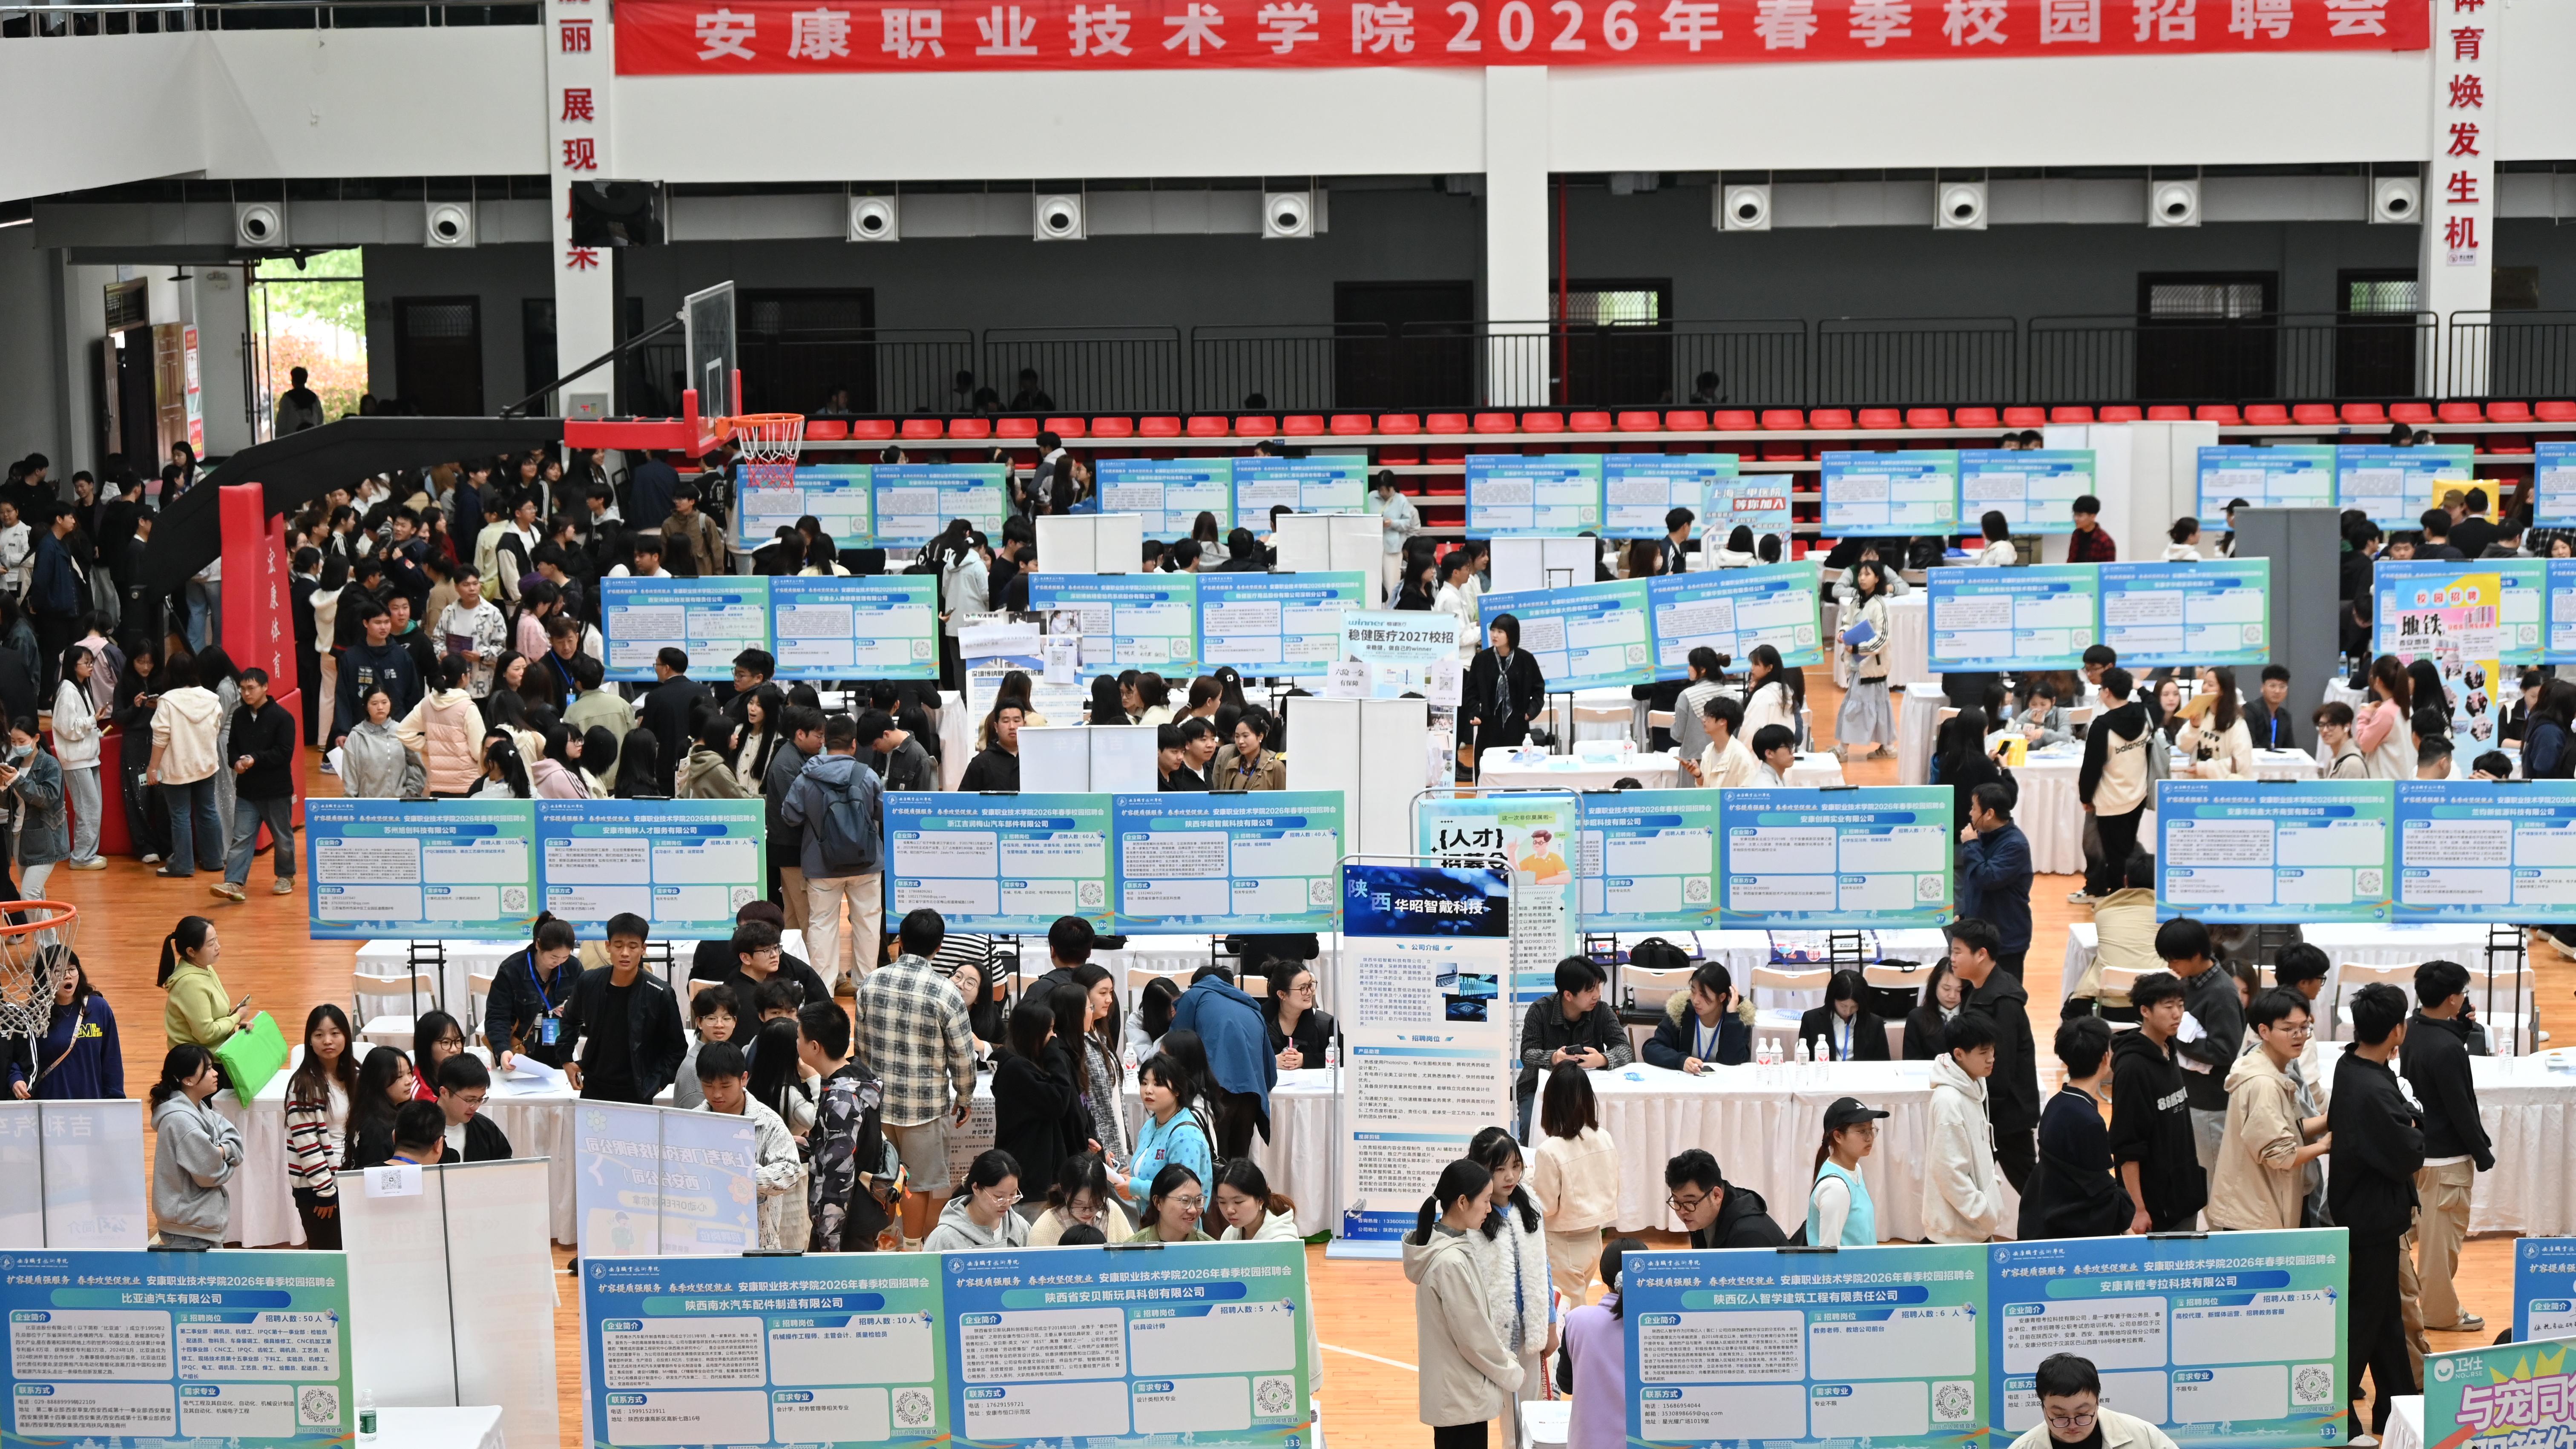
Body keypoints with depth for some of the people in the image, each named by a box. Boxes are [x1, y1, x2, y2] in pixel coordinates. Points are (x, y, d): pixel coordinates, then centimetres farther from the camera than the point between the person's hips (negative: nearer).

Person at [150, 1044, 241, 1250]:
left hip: (205, 1220, 10)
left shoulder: (200, 1110, 7)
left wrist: (221, 1151, -17)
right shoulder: (181, 1121, -23)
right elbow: (209, 1173, -21)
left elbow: (237, 1147, 3)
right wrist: (225, 1165, -1)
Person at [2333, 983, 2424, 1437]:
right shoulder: (2374, 1092, -29)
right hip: (2375, 1222, -10)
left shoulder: (2349, 1067, 1)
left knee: (2387, 1316, 20)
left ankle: (2398, 1408, 31)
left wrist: (2409, 1124, -12)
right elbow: (2407, 1157, -22)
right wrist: (2415, 1133, -4)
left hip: (2355, 1212, 10)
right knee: (2364, 1321, 1)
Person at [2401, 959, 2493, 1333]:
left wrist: (2463, 1025, 0)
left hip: (2420, 1145, 8)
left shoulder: (2413, 1030, 0)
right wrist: (2483, 1153, -10)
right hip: (2447, 1155, -8)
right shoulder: (2446, 1049, -26)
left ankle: (2427, 1299, 28)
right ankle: (2440, 1312, 12)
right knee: (2444, 1234, 3)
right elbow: (2461, 1109, -21)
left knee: (2431, 1229, 19)